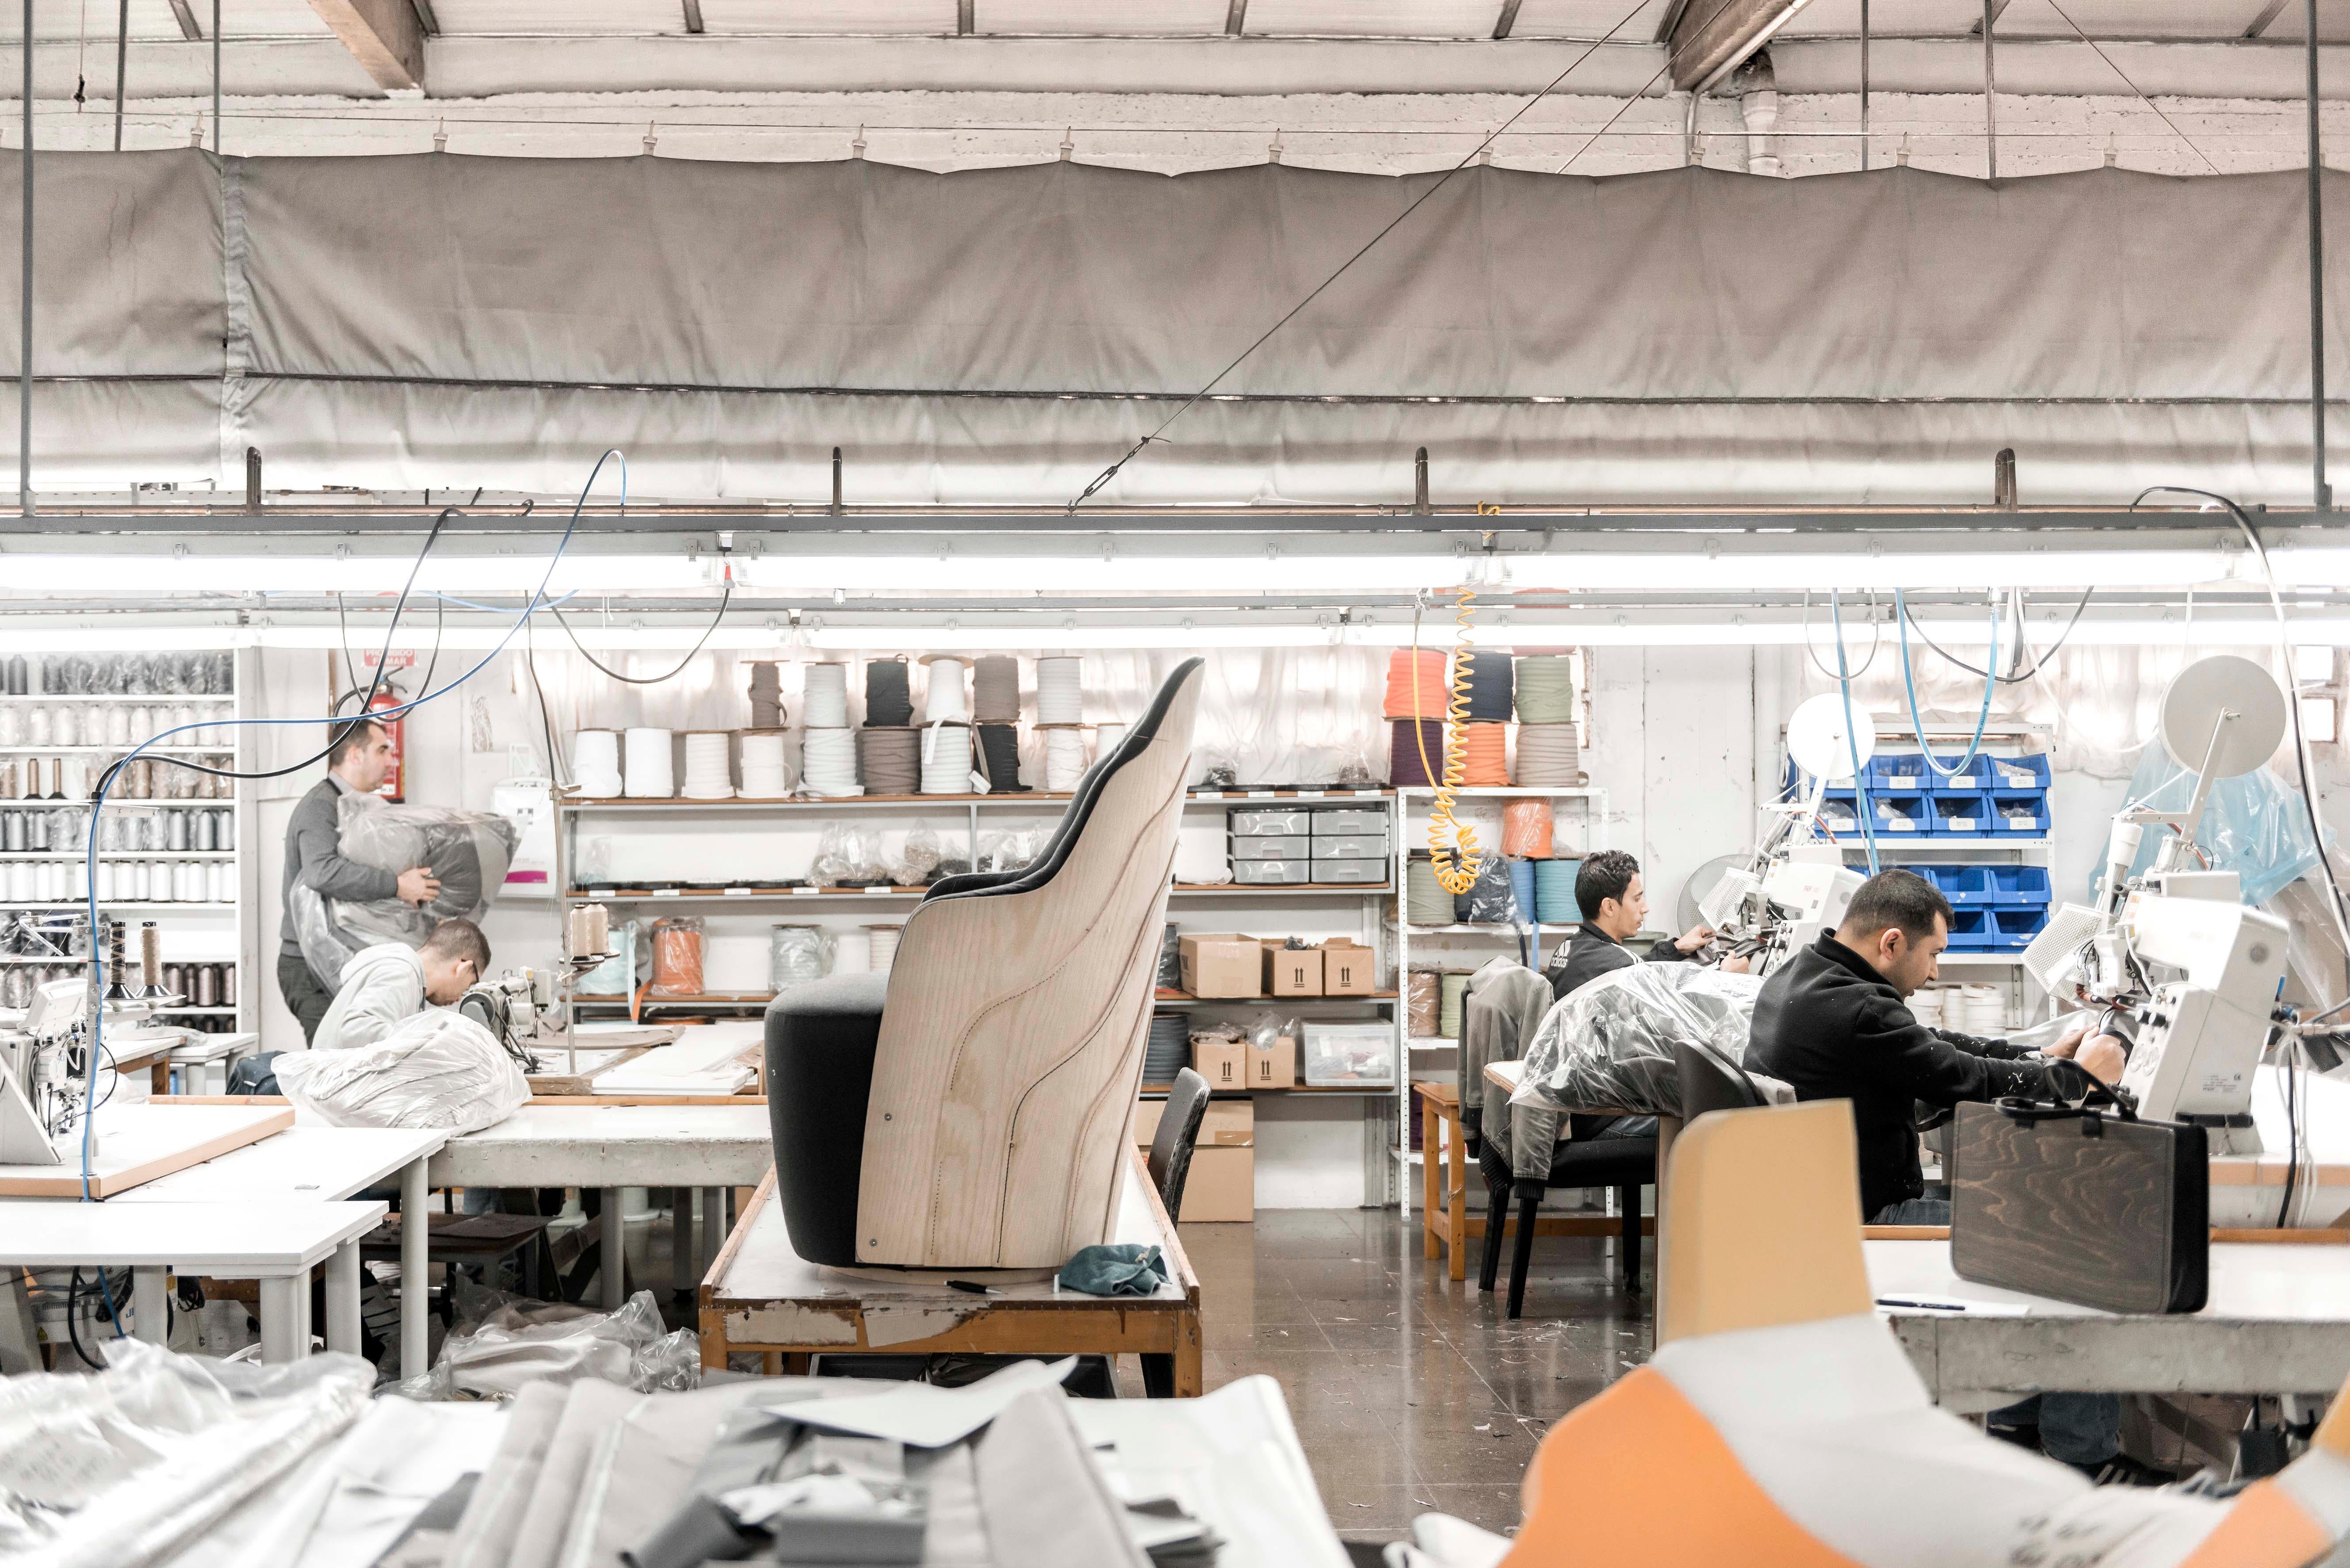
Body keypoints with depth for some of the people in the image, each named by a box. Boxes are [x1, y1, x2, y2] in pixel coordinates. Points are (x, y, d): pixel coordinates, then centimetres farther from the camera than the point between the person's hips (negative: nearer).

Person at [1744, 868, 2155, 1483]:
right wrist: (2076, 1075, -2)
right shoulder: (1853, 1010, -24)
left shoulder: (1799, 977, 9)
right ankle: (2086, 1456, 2)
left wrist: (2041, 1057, 12)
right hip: (1863, 1226, -11)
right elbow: (1968, 1080, -18)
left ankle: (2017, 1417, 29)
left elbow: (1931, 1044, 17)